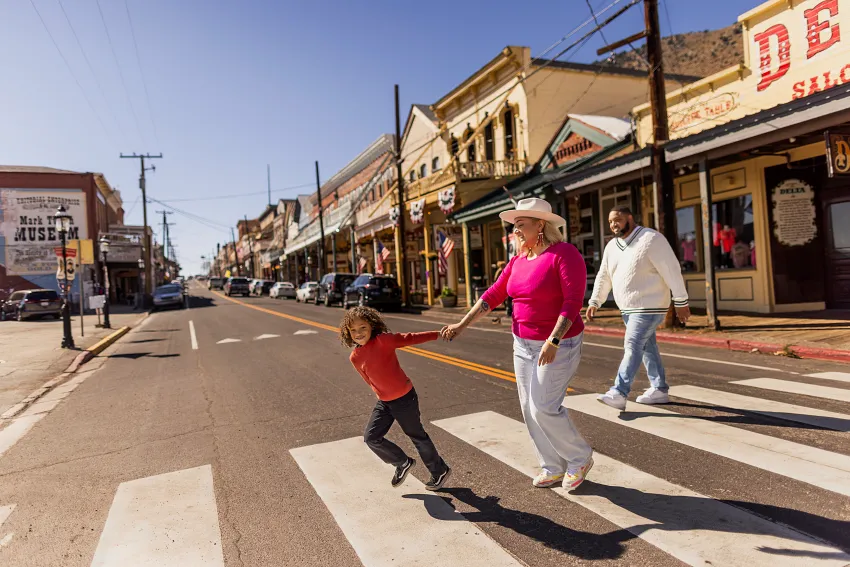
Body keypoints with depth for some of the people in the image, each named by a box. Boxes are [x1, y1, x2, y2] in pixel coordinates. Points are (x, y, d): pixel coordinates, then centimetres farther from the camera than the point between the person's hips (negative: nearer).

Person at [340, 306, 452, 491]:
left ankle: (441, 471, 32)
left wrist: (438, 334, -21)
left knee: (417, 436, 9)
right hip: (384, 402, 6)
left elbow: (410, 338, -19)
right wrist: (382, 393, 15)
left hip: (405, 399, -6)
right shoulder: (355, 358, 0)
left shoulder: (383, 340, -20)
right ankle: (403, 463, 25)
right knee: (371, 437, 1)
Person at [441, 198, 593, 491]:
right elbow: (494, 294, 5)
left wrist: (553, 341, -30)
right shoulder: (518, 261, 6)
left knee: (544, 408, -8)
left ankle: (580, 457, 18)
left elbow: (573, 301, -22)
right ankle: (553, 468, 25)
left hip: (559, 344, -8)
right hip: (524, 344, 8)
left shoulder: (565, 254, -17)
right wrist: (463, 323, -1)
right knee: (530, 408, 9)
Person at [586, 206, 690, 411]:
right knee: (647, 348, 14)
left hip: (649, 307, -8)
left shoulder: (651, 239, -13)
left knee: (633, 347, -14)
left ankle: (619, 394, -15)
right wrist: (594, 302, 5)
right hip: (628, 308, 8)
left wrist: (681, 302, -14)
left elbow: (672, 271, -14)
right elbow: (603, 277, 13)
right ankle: (659, 390, 24)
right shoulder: (612, 247, 9)